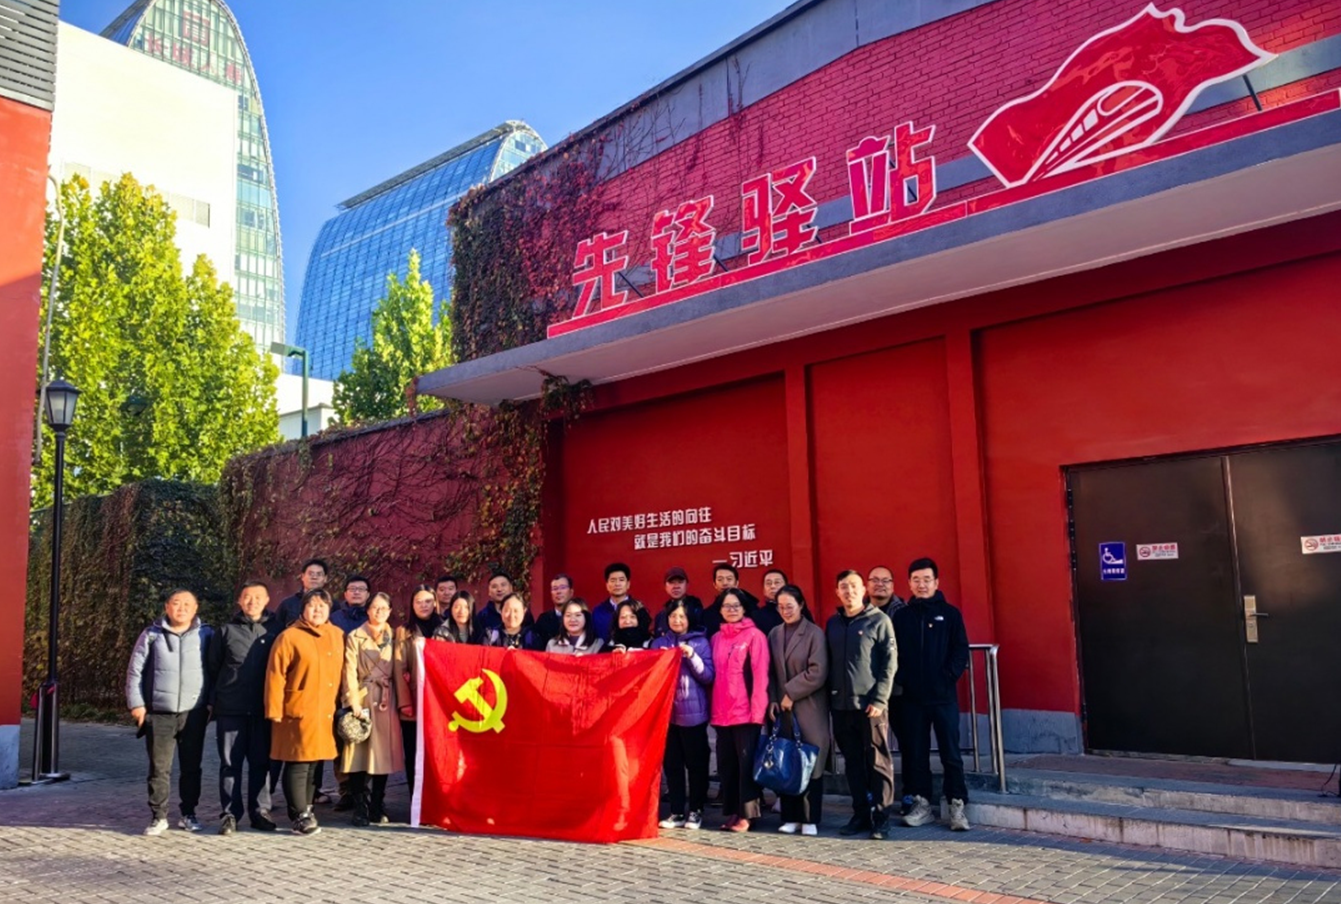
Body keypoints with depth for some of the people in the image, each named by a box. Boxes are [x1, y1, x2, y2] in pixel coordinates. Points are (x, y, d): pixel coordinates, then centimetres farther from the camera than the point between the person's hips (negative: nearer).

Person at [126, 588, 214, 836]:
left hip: (194, 713, 0)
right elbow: (134, 671, 5)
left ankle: (188, 814, 21)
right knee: (159, 768, 2)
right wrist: (136, 704, -1)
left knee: (191, 767, 9)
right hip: (159, 713, 0)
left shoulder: (206, 635, 3)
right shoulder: (152, 635, 3)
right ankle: (158, 816, 13)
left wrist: (212, 703, 1)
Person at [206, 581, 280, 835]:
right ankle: (229, 813, 13)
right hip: (230, 709, 0)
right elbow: (212, 667, 8)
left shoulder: (275, 630, 5)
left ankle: (260, 811, 17)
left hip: (264, 709, 1)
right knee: (230, 763, 4)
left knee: (262, 762, 7)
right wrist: (215, 699, 5)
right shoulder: (226, 631, 5)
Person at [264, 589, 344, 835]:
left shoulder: (337, 636, 11)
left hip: (326, 713, 5)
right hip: (298, 713, -5)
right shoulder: (289, 637, -6)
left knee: (315, 763, 12)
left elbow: (342, 672, 16)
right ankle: (300, 816, 4)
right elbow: (275, 676, -8)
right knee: (298, 764, -3)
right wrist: (275, 711, -11)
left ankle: (306, 810, 24)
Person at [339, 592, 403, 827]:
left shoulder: (392, 637, 13)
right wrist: (354, 705, -12)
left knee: (383, 754, 5)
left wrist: (399, 701, 1)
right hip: (363, 700, -3)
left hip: (386, 702, 3)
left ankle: (377, 809, 16)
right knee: (359, 755, -4)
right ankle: (360, 809, 4)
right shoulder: (355, 637, 3)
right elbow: (350, 674, -4)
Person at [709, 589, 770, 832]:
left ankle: (746, 814, 7)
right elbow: (713, 674, 14)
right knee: (726, 764, 10)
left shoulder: (754, 635, -4)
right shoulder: (716, 638, 13)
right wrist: (713, 708, 8)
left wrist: (757, 710, -14)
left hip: (745, 711, -5)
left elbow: (760, 675, -8)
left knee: (746, 763, 1)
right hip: (721, 713, 5)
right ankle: (731, 812, 19)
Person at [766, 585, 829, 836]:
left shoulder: (814, 633, -6)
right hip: (783, 709, 5)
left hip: (809, 709, -4)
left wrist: (791, 694, -11)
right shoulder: (774, 634, 10)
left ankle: (810, 820, 8)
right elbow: (770, 671, 11)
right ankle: (791, 817, 14)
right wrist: (772, 700, -2)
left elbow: (818, 673, -13)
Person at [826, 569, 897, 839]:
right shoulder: (833, 622, 12)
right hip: (841, 705, 4)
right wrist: (830, 697, 7)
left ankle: (880, 817, 7)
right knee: (853, 763, 9)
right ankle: (860, 814, 18)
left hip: (870, 705, -4)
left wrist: (880, 699, -12)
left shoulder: (879, 620, -2)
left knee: (878, 763, 0)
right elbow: (828, 663, 14)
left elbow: (890, 662, -6)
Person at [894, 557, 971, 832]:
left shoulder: (950, 613, 3)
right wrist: (902, 678, -7)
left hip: (944, 696, -2)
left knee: (951, 753, 0)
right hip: (913, 697, 2)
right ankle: (921, 804, 16)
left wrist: (948, 677, -11)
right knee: (916, 753, 7)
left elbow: (961, 651, -1)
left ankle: (957, 806, 6)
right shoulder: (901, 616, 8)